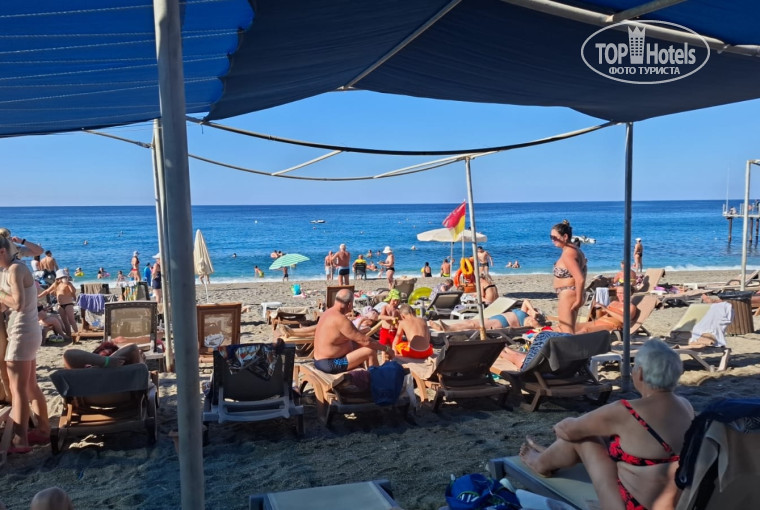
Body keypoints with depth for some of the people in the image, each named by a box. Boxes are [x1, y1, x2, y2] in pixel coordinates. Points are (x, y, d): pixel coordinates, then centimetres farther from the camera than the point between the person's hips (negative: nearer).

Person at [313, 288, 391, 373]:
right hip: (331, 365, -10)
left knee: (358, 345, 23)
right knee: (371, 351, -8)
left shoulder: (328, 313, 8)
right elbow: (365, 341, -19)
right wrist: (386, 348, -8)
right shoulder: (340, 319, -22)